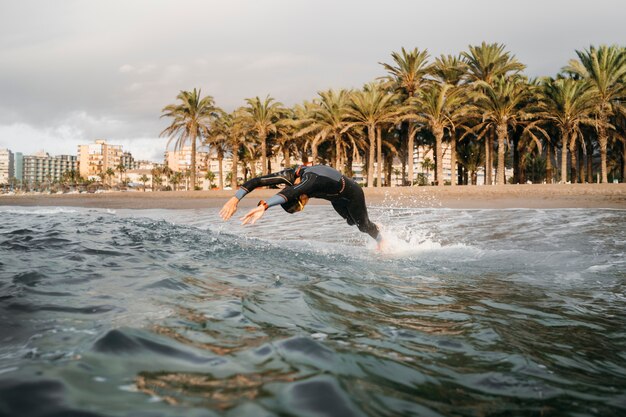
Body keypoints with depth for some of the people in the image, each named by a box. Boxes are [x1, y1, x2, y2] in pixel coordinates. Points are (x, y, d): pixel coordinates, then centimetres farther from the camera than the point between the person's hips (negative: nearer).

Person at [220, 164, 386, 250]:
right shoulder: (289, 175, -30)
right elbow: (255, 181, -34)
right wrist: (235, 199, -46)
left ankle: (380, 237, 52)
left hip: (352, 194, -7)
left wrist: (264, 206, -84)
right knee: (351, 222, 33)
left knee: (363, 225, 20)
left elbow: (292, 192, -71)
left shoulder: (311, 180, -49)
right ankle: (374, 227, 63)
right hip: (336, 197, 7)